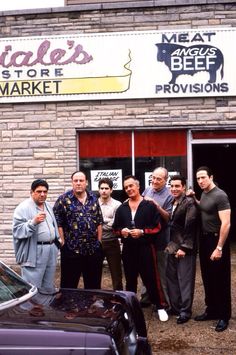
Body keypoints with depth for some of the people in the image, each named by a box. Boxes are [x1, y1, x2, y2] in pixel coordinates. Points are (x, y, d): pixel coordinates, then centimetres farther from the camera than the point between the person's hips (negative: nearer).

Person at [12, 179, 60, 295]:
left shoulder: (48, 206, 13)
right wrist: (33, 222, -31)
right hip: (34, 252, -7)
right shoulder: (23, 208, -12)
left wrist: (56, 241, 23)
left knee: (48, 286, 19)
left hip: (51, 249, 8)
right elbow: (17, 231, -19)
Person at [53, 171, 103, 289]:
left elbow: (99, 222, 13)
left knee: (94, 285, 14)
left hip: (93, 249, 4)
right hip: (71, 249, -4)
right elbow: (57, 223, -6)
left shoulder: (93, 198, 10)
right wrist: (63, 242, -9)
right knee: (69, 285, 5)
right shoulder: (63, 199, -3)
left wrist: (99, 241, 8)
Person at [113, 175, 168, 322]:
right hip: (128, 249, 4)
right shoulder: (121, 208, 11)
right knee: (130, 279, 14)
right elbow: (115, 228, 15)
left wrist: (142, 232, -17)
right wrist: (121, 231, -6)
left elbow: (157, 227, -6)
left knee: (151, 278, 0)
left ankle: (160, 306, 13)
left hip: (146, 248, -4)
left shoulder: (150, 205, -3)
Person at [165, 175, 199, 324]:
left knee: (185, 280, 0)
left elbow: (190, 226, -15)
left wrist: (184, 247, -17)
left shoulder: (189, 203, -10)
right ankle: (175, 307, 23)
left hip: (185, 249, -7)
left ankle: (185, 311, 9)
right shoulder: (171, 203, 12)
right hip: (172, 248, 7)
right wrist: (168, 244, 8)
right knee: (171, 279, 11)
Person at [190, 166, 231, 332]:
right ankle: (211, 310, 28)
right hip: (205, 239, 8)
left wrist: (219, 248, -24)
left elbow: (226, 223, -22)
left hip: (217, 240, -8)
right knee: (208, 278, 15)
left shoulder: (220, 196, -18)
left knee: (220, 280, 1)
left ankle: (224, 316, 12)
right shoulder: (204, 193, 7)